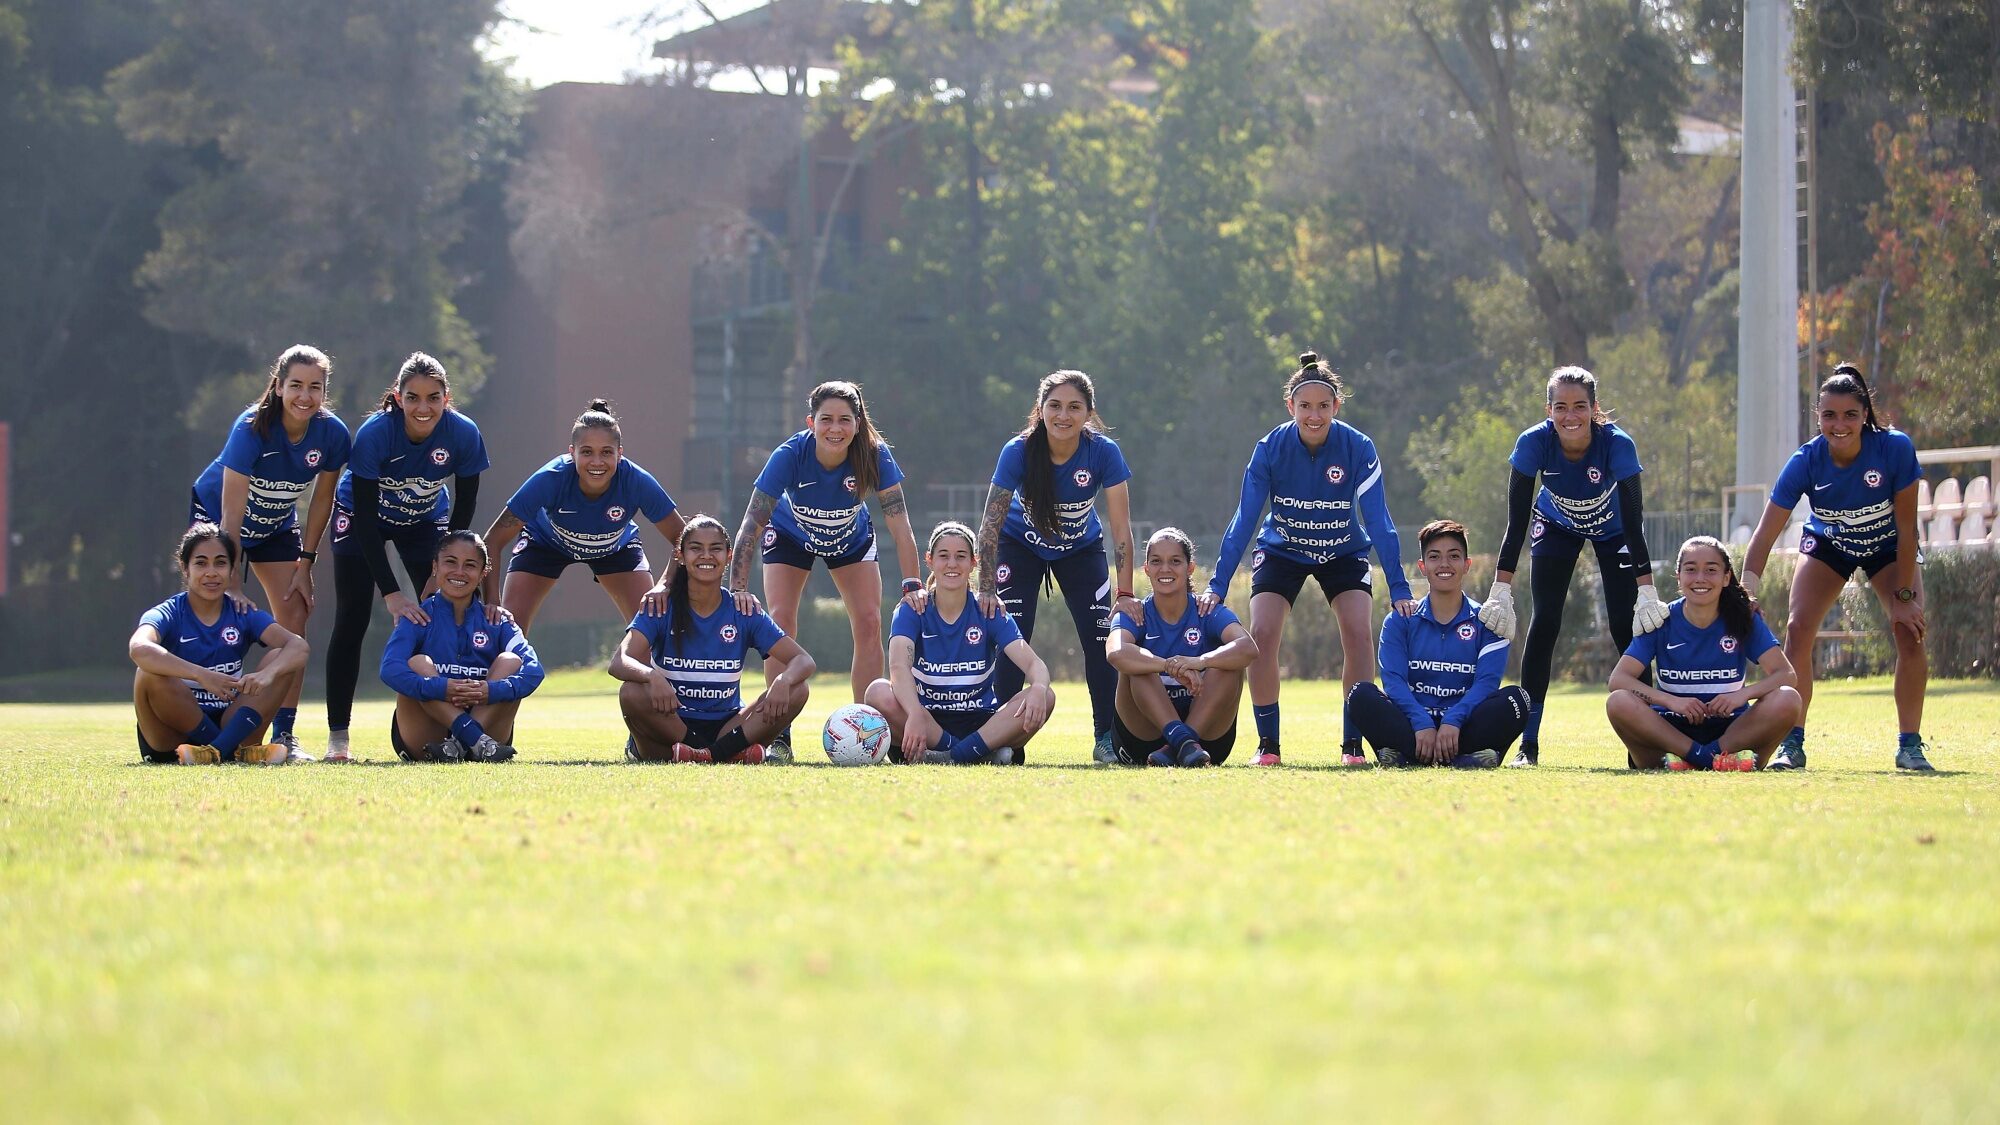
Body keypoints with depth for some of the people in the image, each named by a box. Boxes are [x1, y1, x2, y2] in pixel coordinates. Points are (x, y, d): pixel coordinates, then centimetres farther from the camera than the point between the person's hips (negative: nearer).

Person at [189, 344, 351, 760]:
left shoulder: (333, 434, -22)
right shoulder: (252, 429, -34)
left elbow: (322, 499, -4)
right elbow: (232, 515, -33)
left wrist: (305, 563, -5)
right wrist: (233, 584, -35)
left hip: (277, 525, 4)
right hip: (215, 514, -4)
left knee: (294, 620, -7)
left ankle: (284, 734, -3)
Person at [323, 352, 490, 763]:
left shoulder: (463, 434, -27)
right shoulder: (374, 433, -35)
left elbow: (463, 512, -13)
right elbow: (365, 521, -32)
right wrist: (391, 594, -36)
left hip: (425, 520, 2)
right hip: (362, 518, -2)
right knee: (351, 624, -9)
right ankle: (337, 737, -4)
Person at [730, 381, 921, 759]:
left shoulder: (875, 455, -33)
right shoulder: (789, 456, -37)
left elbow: (899, 523, -30)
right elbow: (751, 524, -37)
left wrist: (912, 584, -39)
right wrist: (738, 587, -46)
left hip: (851, 540, 1)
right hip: (791, 537, -1)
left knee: (869, 623, -11)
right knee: (781, 620, -16)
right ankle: (778, 735, -11)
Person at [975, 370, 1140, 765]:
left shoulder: (1104, 453, -28)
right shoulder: (1018, 451, -30)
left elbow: (1121, 529, -24)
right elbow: (990, 525, -27)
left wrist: (1125, 594, -27)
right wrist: (986, 590, -32)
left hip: (1081, 550, 1)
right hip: (1021, 547, -1)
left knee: (1101, 638, -9)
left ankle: (1106, 738, 2)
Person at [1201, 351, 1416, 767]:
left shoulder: (1358, 448, -24)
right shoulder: (1270, 448, -23)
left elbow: (1379, 521, -21)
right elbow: (1244, 519, -20)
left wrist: (1399, 589, -25)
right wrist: (1217, 586, -24)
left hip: (1344, 553, 0)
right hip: (1281, 552, 0)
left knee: (1357, 631, -21)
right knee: (1262, 634, -19)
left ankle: (1353, 744, -11)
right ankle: (1267, 745, -6)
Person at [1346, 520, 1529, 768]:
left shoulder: (1486, 622, 9)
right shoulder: (1400, 621, 10)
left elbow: (1487, 681, -5)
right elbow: (1394, 680, -4)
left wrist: (1453, 722, -24)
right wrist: (1422, 725, -23)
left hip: (1463, 727, 0)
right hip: (1411, 726, 0)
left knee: (1515, 699, -26)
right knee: (1362, 694, -26)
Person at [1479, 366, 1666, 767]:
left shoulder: (1617, 444, -36)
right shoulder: (1534, 442, -32)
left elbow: (1634, 521, -35)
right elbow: (1516, 521, -28)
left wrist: (1648, 594, -40)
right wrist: (1500, 592, -33)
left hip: (1612, 530, -1)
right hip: (1556, 526, 1)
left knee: (1626, 627, -10)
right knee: (1545, 622, -11)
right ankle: (1529, 744, -10)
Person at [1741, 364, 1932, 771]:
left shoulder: (1896, 448, -33)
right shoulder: (1806, 461, -30)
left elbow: (1907, 527, -25)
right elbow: (1765, 535, -29)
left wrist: (1904, 595, -23)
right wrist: (1745, 595, -39)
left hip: (1889, 549, -1)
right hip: (1828, 546, 1)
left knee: (1910, 630, -18)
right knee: (1798, 629, -16)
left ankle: (1910, 745, -7)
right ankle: (1792, 744, -7)